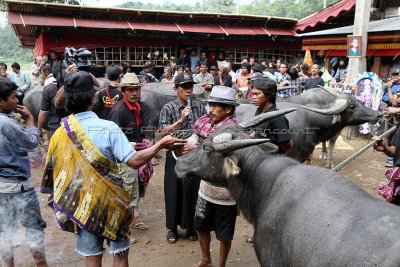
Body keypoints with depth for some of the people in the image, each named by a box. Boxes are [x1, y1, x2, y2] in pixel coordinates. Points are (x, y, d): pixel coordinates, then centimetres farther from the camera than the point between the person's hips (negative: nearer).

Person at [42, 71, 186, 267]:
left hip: (81, 204, 3)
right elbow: (134, 161, -22)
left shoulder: (60, 134, -7)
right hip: (110, 202, -3)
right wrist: (161, 144, -12)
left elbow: (53, 172, 2)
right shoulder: (108, 128, -18)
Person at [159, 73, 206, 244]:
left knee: (193, 191, 8)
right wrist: (181, 120, -20)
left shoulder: (199, 107, 5)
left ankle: (190, 226, 27)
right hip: (175, 155, -2)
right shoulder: (168, 108, -2)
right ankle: (172, 228, 23)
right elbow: (163, 133, -11)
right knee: (174, 192, 6)